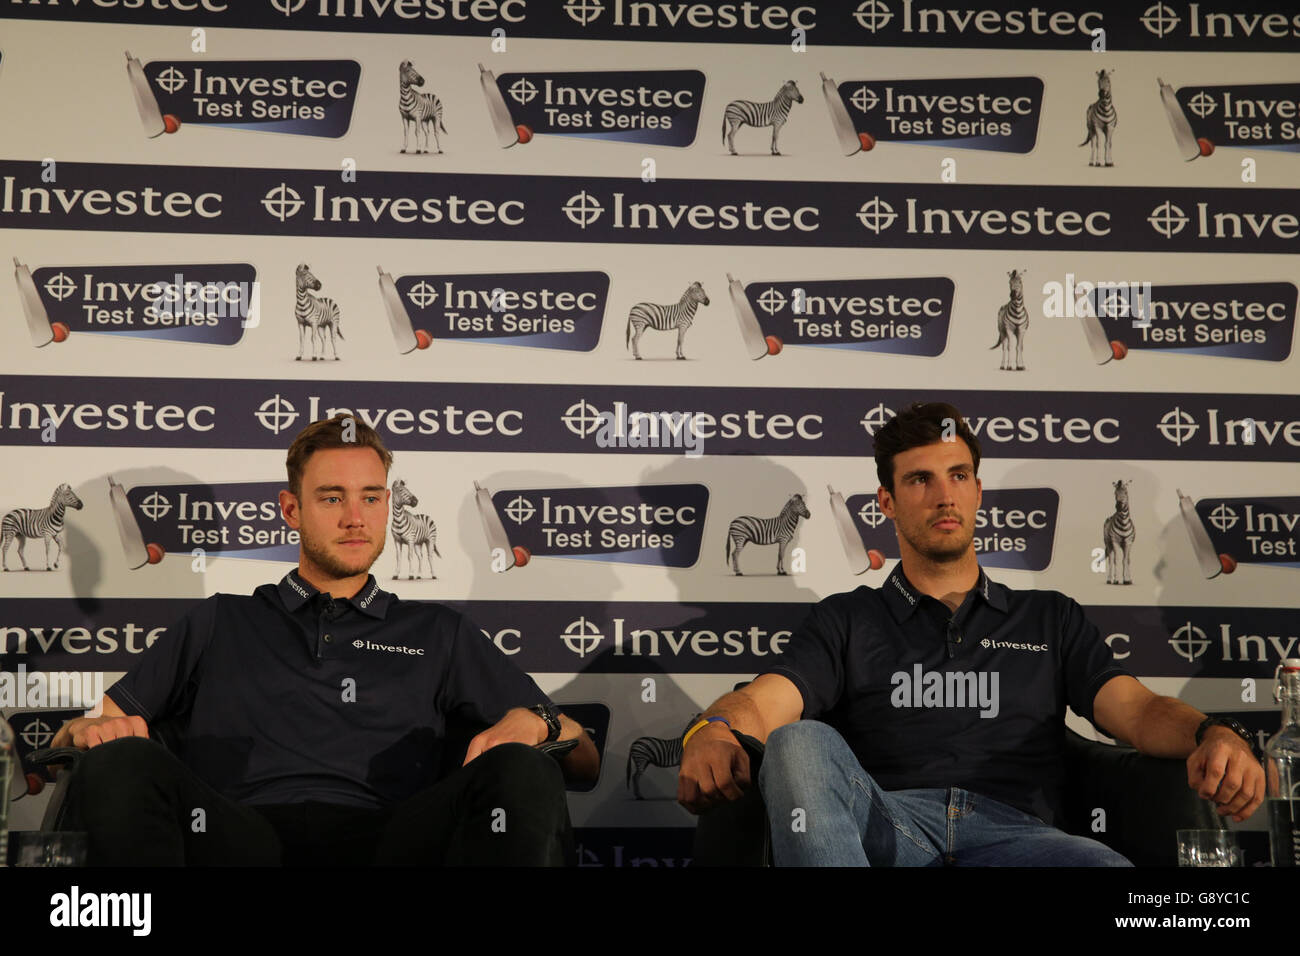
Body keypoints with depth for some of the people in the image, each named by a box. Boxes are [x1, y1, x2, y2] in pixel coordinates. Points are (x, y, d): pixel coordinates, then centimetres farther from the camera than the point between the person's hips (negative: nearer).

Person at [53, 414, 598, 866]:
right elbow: (82, 727, 26)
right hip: (242, 840, 0)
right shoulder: (219, 624, 29)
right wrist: (92, 730, 1)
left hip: (388, 843, 0)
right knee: (118, 764, -30)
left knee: (521, 772, -30)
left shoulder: (439, 636, 29)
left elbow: (584, 758, 26)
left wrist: (531, 721, 2)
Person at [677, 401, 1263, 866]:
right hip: (885, 827, 1)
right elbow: (764, 702, 6)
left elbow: (1136, 709, 13)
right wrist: (713, 733, -21)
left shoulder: (1050, 619, 28)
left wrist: (1213, 736, -13)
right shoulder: (846, 620, 24)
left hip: (1014, 833, 0)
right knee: (800, 745, -34)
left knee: (1106, 867, -37)